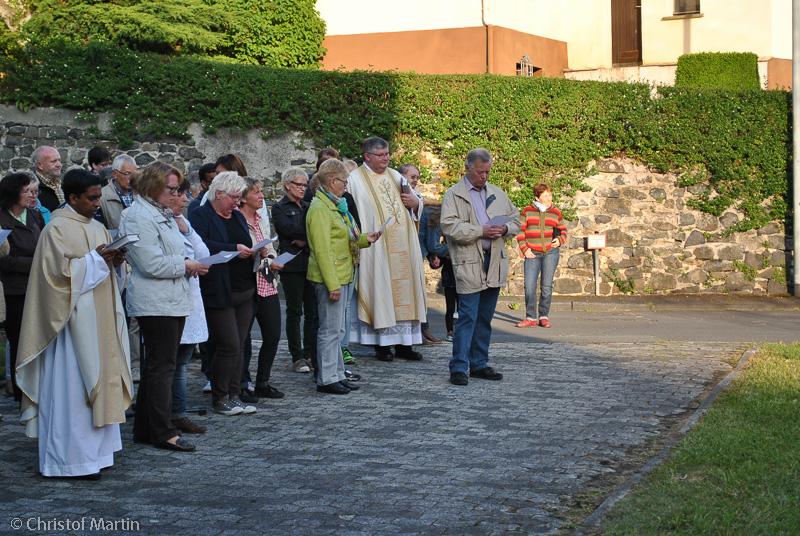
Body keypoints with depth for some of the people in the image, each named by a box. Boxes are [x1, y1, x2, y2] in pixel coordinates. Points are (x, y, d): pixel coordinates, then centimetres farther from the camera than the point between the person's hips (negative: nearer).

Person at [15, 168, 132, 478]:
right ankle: (71, 457, 1)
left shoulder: (97, 228, 13)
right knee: (73, 387, -5)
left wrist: (114, 260, -1)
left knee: (98, 381, 10)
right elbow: (61, 271, -18)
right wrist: (96, 258, -16)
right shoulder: (57, 229, -10)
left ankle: (95, 450, 18)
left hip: (97, 321, 8)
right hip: (73, 321, -8)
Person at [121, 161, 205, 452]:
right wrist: (185, 265, -10)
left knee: (157, 365, 12)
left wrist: (190, 262, 9)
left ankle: (145, 428, 18)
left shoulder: (163, 214, 19)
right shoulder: (139, 217, -14)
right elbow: (152, 263, -20)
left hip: (173, 301, 10)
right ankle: (163, 432, -3)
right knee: (161, 366, -7)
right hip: (156, 304, -10)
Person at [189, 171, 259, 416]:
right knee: (229, 345, -9)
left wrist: (254, 251, 4)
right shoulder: (200, 216, -7)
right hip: (218, 293, -8)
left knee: (239, 345, 9)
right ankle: (220, 398, 3)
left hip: (244, 292, 8)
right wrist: (234, 249, -24)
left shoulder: (238, 217, 18)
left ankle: (234, 395, 16)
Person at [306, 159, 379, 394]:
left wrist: (364, 240, 9)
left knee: (337, 329, 14)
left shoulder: (334, 205, 16)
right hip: (330, 278, -10)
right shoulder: (320, 209, -15)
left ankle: (337, 375, 21)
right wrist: (332, 284, -23)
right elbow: (322, 249, -20)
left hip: (342, 276, 10)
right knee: (330, 329, -5)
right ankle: (326, 379, 0)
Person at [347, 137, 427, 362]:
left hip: (403, 246, 6)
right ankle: (382, 345, 4)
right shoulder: (356, 179, -4)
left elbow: (417, 200, 24)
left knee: (403, 292, 6)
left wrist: (415, 202, 1)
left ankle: (403, 343, 12)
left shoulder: (395, 176, 15)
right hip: (376, 247, -6)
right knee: (380, 291, -3)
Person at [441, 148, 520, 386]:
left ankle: (479, 364, 19)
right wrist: (481, 231, -17)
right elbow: (450, 227, -13)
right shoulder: (453, 195, -2)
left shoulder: (498, 194, 16)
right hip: (469, 266, -6)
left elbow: (515, 219, 22)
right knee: (467, 317, -8)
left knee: (485, 319, 11)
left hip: (494, 265, 6)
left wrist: (505, 229, -1)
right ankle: (459, 367, -4)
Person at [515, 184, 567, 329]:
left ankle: (544, 317, 10)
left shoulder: (556, 213, 7)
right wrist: (525, 249, -4)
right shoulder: (527, 211, 4)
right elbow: (520, 231, 5)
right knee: (529, 286, -5)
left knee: (547, 286, 0)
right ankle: (531, 318, 4)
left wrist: (560, 240, -5)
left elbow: (563, 230, 16)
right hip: (532, 253, 0)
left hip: (551, 252, 1)